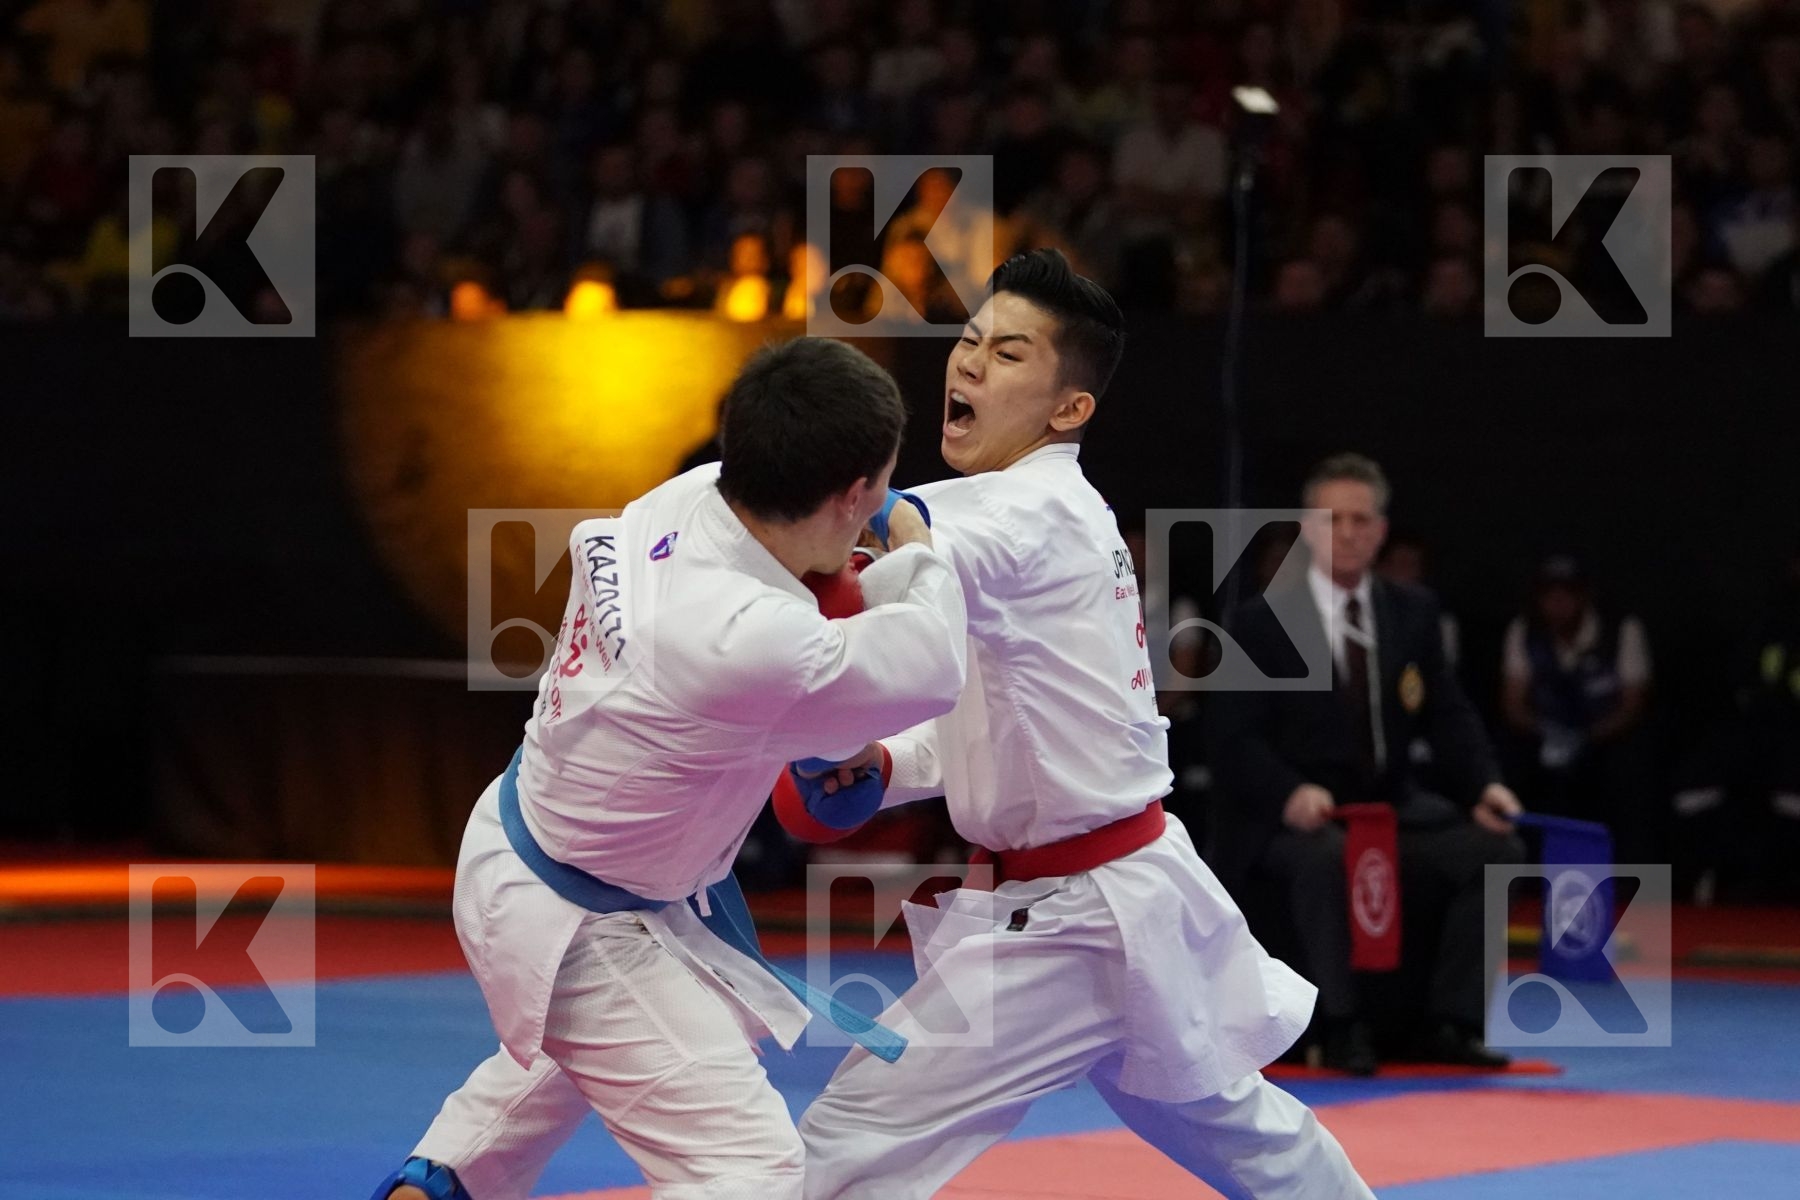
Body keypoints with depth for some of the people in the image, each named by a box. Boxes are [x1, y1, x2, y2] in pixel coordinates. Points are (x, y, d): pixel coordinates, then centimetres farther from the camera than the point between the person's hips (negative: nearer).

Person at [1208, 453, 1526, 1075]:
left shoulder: (1414, 613, 11)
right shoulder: (1260, 622, -2)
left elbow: (1448, 715, 7)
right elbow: (1236, 737, -9)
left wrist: (1484, 785, -13)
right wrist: (1291, 793, -29)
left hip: (1394, 808, 5)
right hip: (1291, 820, -5)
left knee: (1496, 848, -18)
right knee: (1329, 856, -39)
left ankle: (1451, 1022, -14)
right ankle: (1344, 1025, -28)